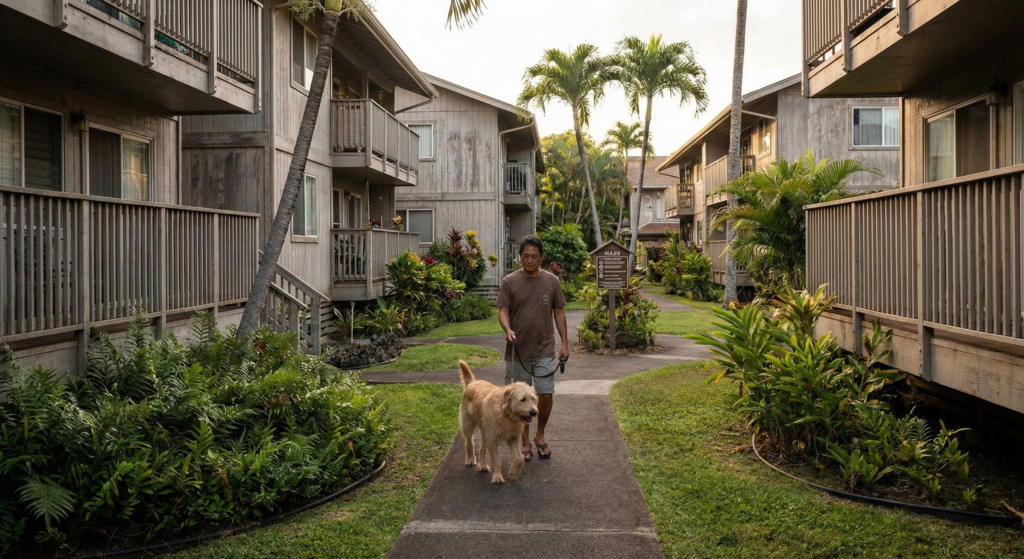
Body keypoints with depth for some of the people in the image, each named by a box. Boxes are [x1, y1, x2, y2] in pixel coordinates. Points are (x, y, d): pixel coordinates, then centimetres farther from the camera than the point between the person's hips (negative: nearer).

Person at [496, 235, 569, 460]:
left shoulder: (552, 281, 2)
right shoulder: (509, 281, -2)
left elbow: (559, 312, 6)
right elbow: (503, 311, -7)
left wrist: (565, 343, 2)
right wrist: (507, 329, -27)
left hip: (544, 350, 1)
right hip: (517, 351, -1)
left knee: (546, 395, -1)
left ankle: (540, 435, 24)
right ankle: (525, 442, 22)